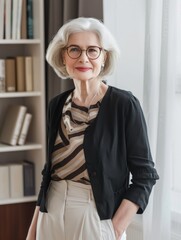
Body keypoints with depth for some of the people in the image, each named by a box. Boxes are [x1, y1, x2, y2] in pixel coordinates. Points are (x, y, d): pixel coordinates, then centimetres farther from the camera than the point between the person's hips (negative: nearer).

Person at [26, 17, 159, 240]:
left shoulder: (125, 104, -11)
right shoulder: (57, 105, 4)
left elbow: (144, 176, -11)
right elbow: (49, 170, 11)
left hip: (97, 217, -5)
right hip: (52, 216, 5)